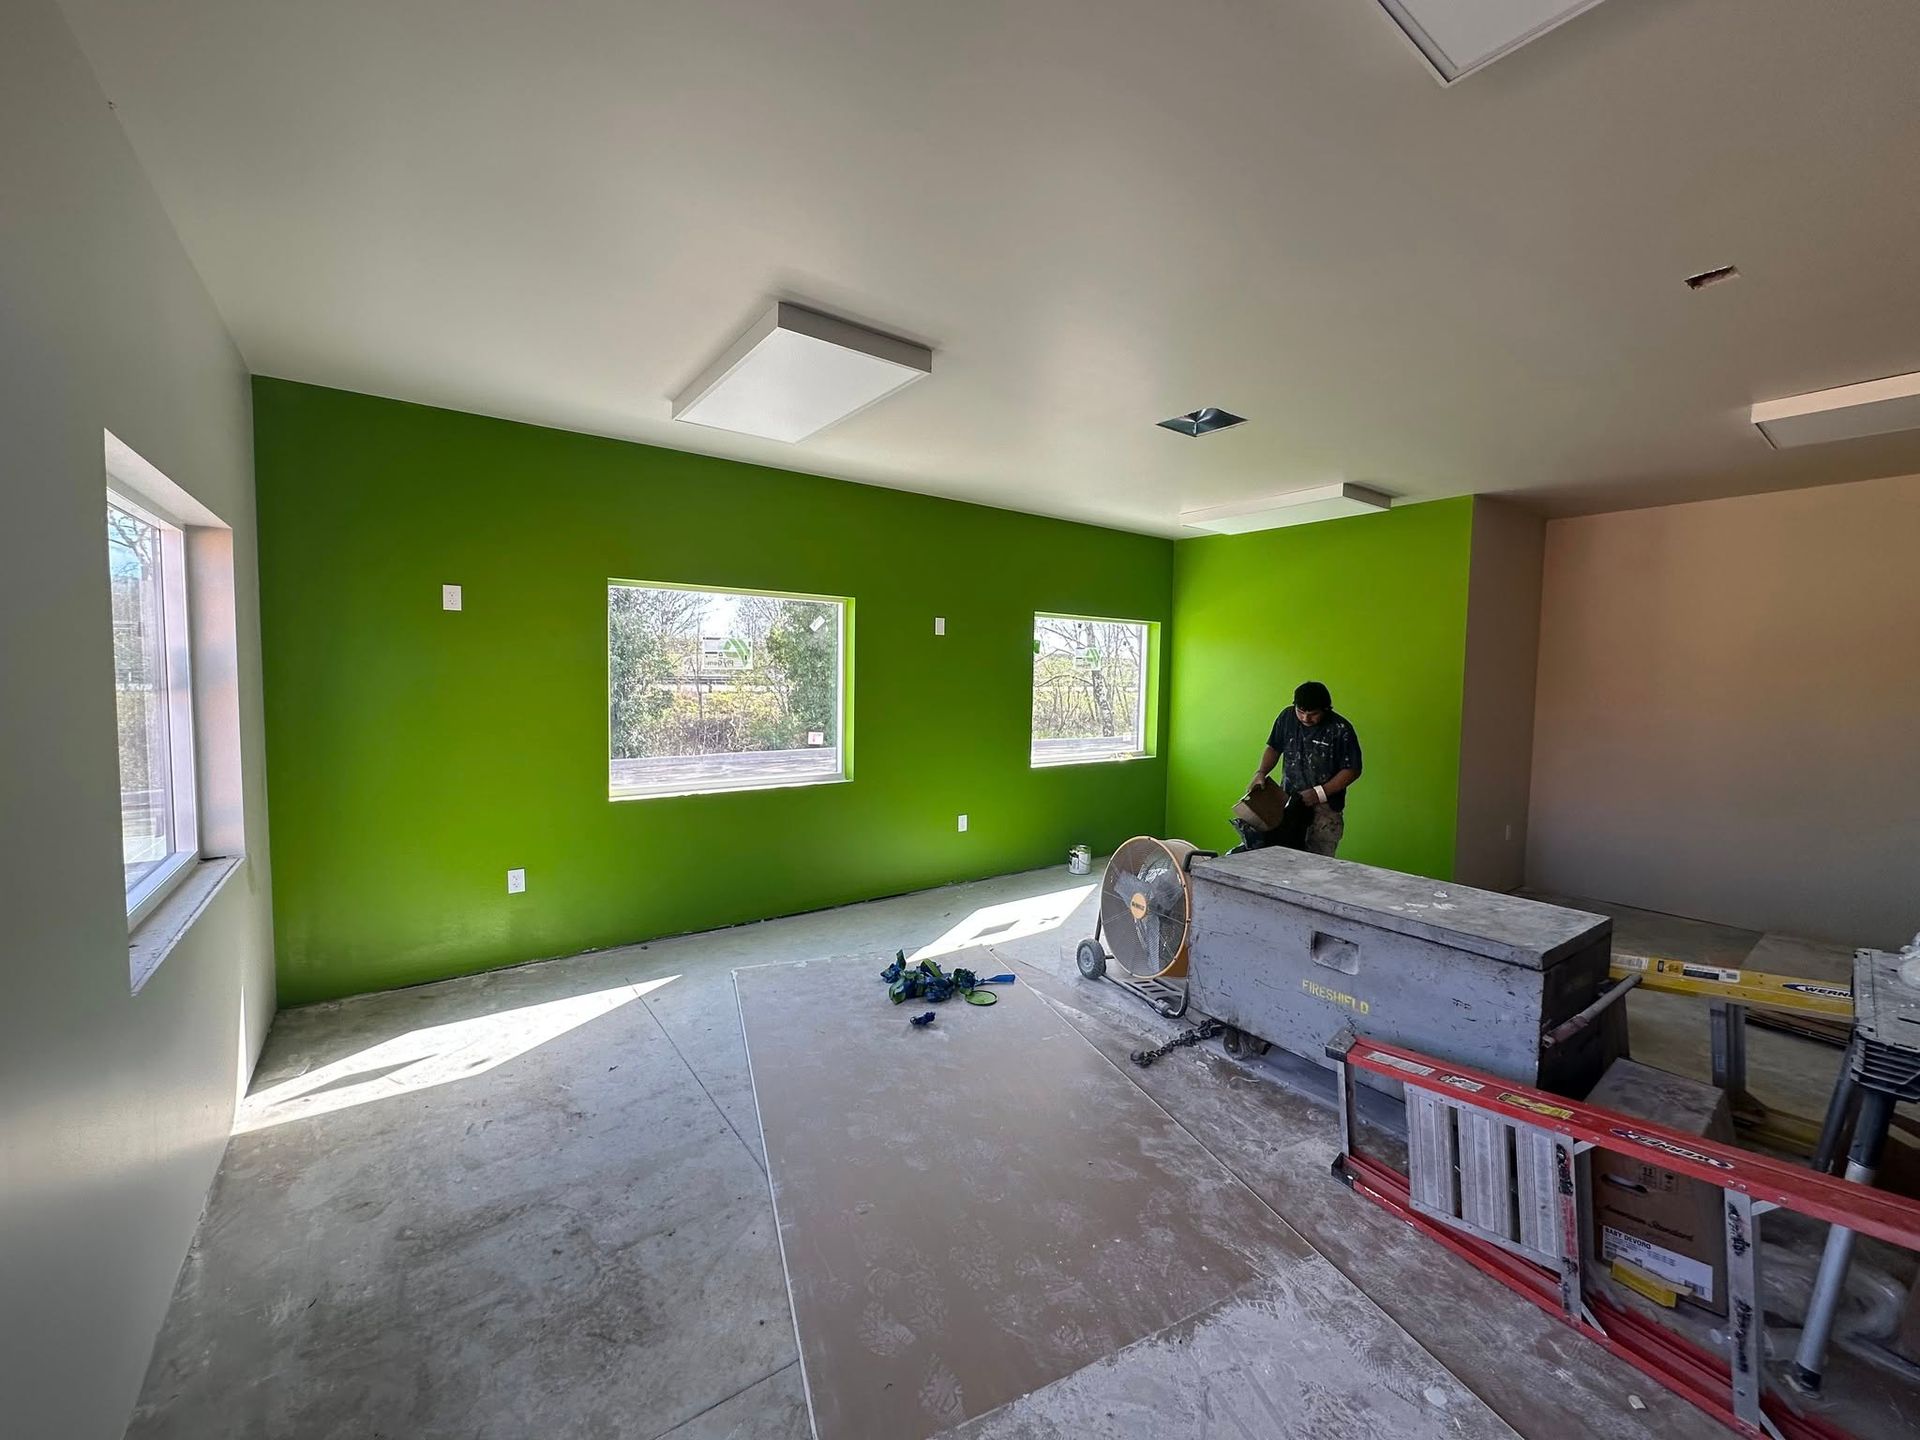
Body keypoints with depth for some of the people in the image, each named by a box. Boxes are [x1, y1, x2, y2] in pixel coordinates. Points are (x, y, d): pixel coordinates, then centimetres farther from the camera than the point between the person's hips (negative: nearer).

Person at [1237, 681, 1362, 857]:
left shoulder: (1340, 729, -12)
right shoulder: (1287, 717, -1)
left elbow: (1352, 770, -8)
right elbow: (1274, 748, 12)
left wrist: (1319, 793, -16)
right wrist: (1261, 773, -5)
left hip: (1325, 808, -3)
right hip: (1288, 801, 3)